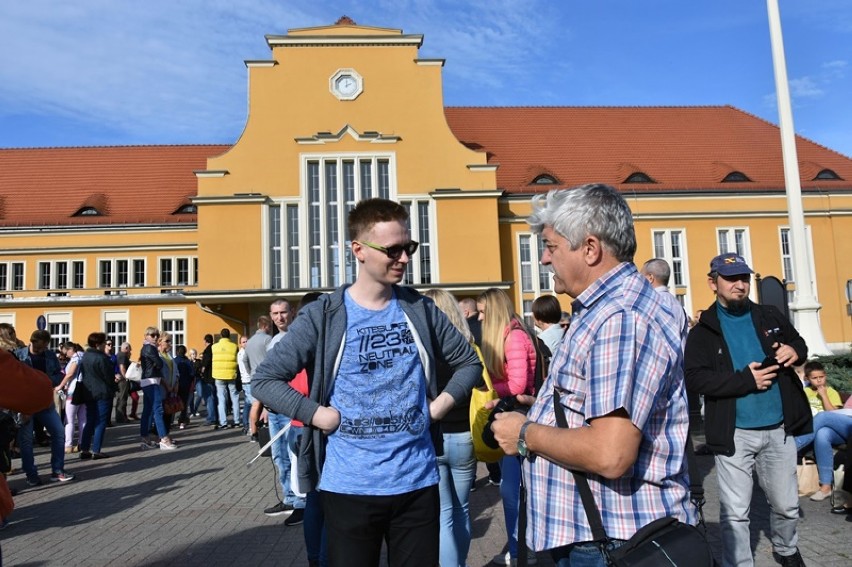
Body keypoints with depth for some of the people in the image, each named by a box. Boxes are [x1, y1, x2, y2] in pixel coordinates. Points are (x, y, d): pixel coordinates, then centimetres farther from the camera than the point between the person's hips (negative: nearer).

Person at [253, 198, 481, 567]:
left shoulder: (421, 309, 1)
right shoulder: (324, 316, -8)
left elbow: (468, 361, 13)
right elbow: (264, 380, -6)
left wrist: (440, 405, -1)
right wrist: (320, 416, -14)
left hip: (417, 481, 3)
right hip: (349, 487, -2)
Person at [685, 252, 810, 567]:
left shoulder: (770, 317, 7)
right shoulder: (703, 331, -5)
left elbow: (799, 343, 21)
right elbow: (694, 378, -15)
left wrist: (795, 351, -4)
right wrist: (746, 380, -19)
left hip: (779, 429, 4)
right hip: (735, 433, -4)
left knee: (787, 505, 20)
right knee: (735, 513, 4)